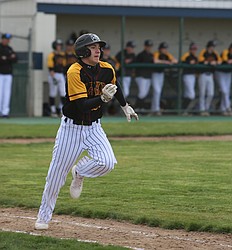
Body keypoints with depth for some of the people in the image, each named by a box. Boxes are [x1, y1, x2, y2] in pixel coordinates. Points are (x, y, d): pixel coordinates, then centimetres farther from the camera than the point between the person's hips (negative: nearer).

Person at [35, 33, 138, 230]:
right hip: (72, 127, -4)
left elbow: (115, 86, 20)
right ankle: (44, 216, 22)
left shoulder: (107, 70, -5)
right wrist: (102, 98, -43)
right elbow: (82, 105, -29)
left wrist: (125, 106, 32)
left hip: (94, 127, 4)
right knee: (56, 174, 2)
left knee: (107, 163, -21)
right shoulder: (75, 72, -22)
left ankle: (79, 174, 12)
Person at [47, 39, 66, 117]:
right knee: (53, 94, 0)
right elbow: (50, 68, -13)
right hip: (53, 75, -6)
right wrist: (53, 78, -20)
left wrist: (64, 77, 16)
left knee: (63, 94, -1)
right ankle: (53, 111, 5)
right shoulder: (52, 55, -8)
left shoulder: (63, 55, 14)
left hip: (61, 75, 6)